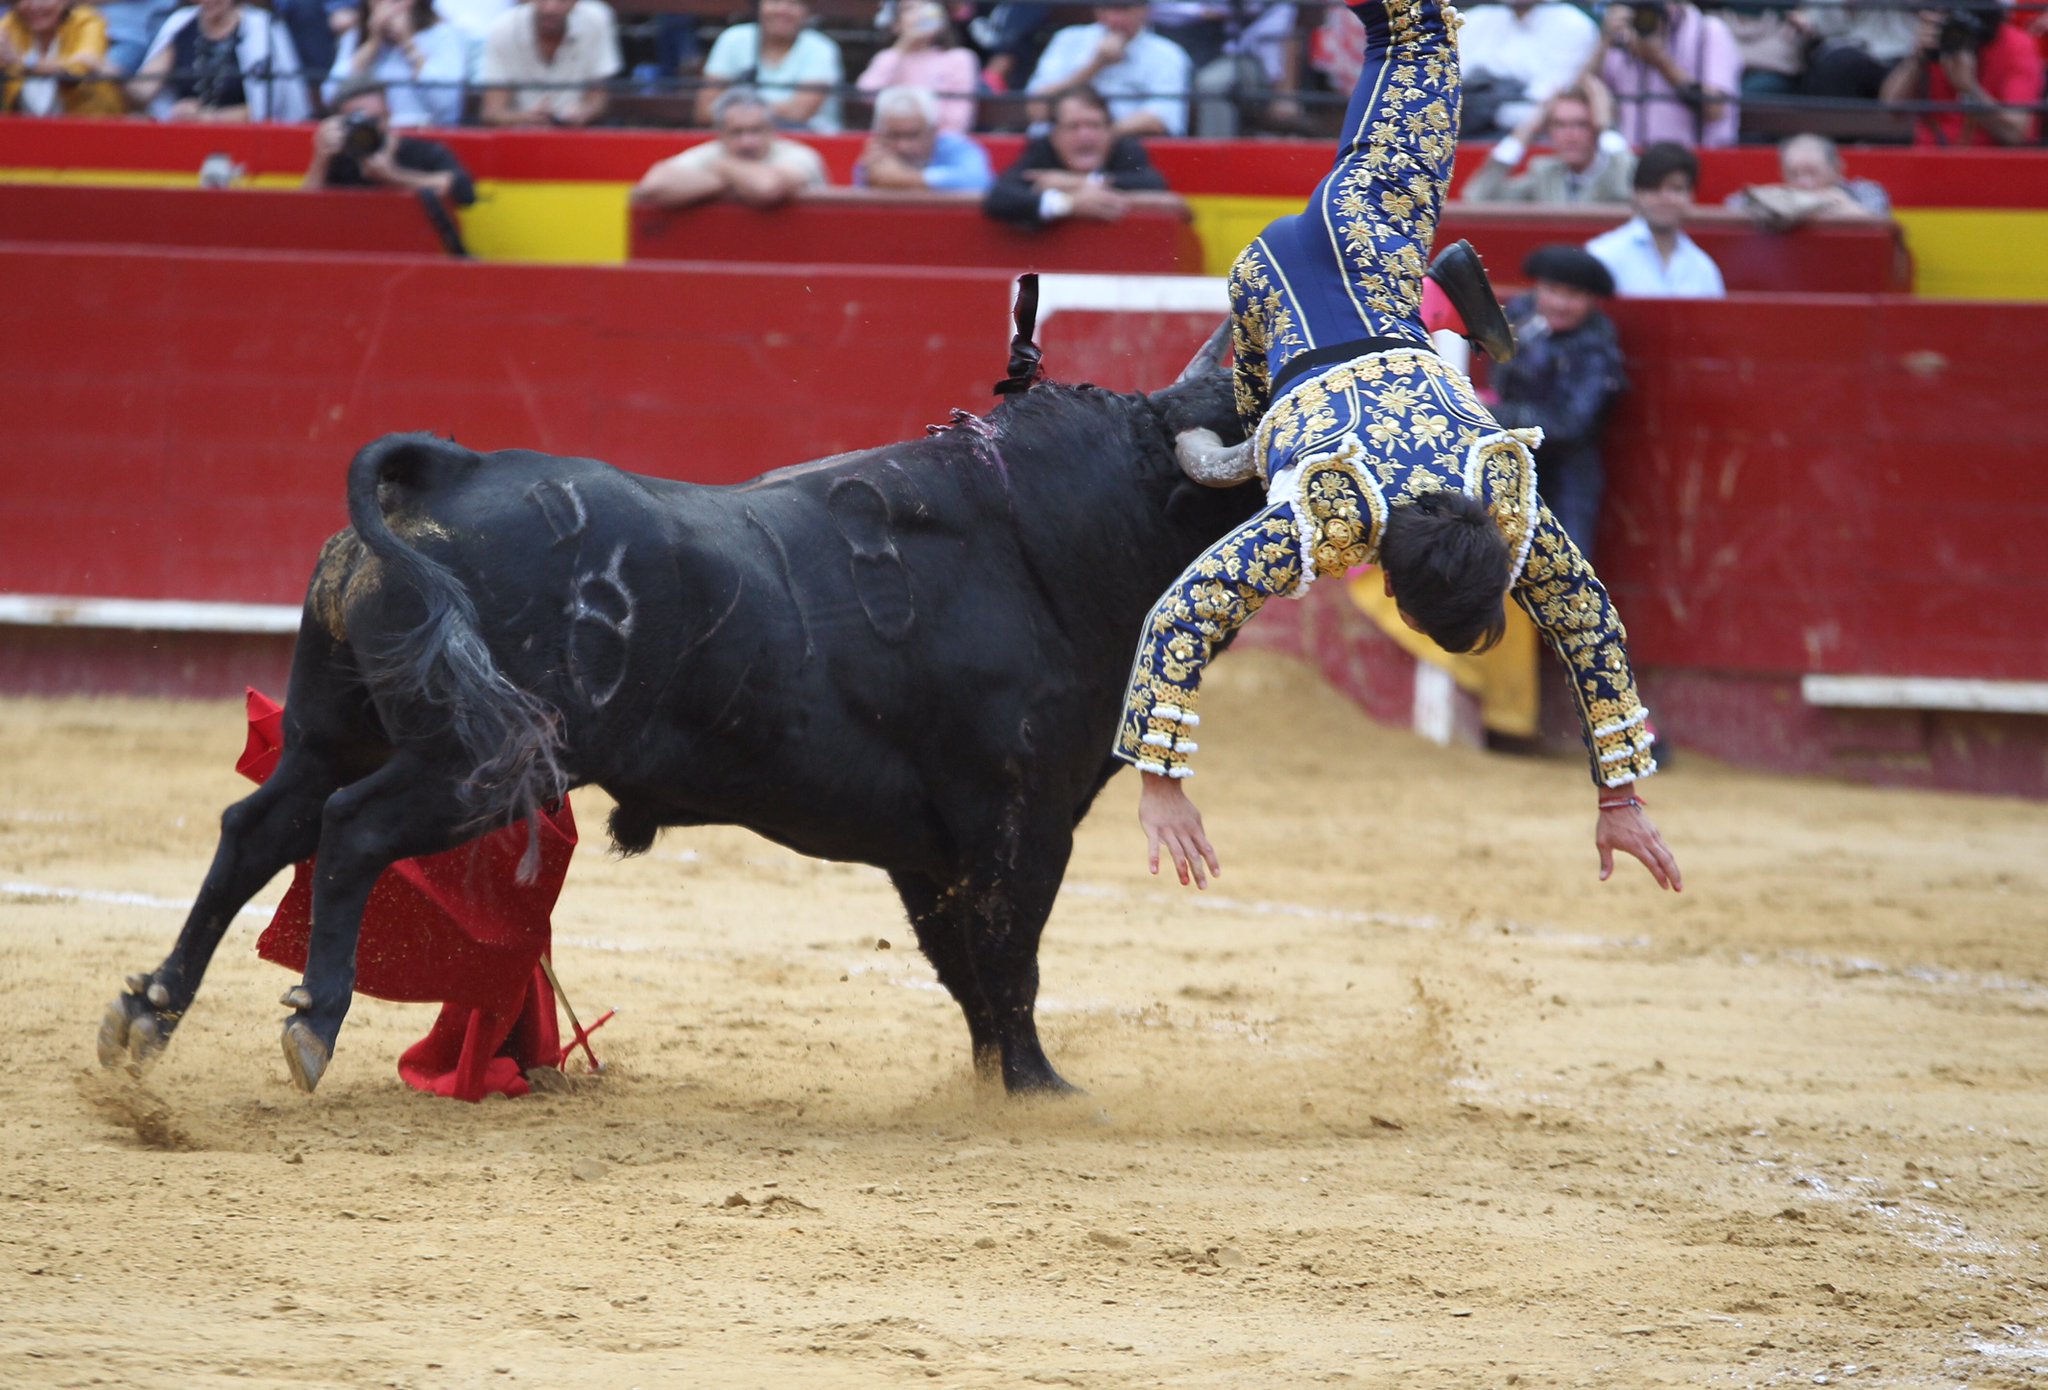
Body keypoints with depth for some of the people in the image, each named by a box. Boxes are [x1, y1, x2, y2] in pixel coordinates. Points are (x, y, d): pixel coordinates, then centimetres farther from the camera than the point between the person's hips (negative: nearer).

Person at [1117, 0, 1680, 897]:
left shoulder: (1510, 510, -36)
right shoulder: (1321, 520, -42)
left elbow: (1590, 619, -25)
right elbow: (1177, 621, -44)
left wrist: (1620, 795, -23)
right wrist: (1160, 790, -48)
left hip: (1370, 247, 0)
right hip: (1279, 285, 0)